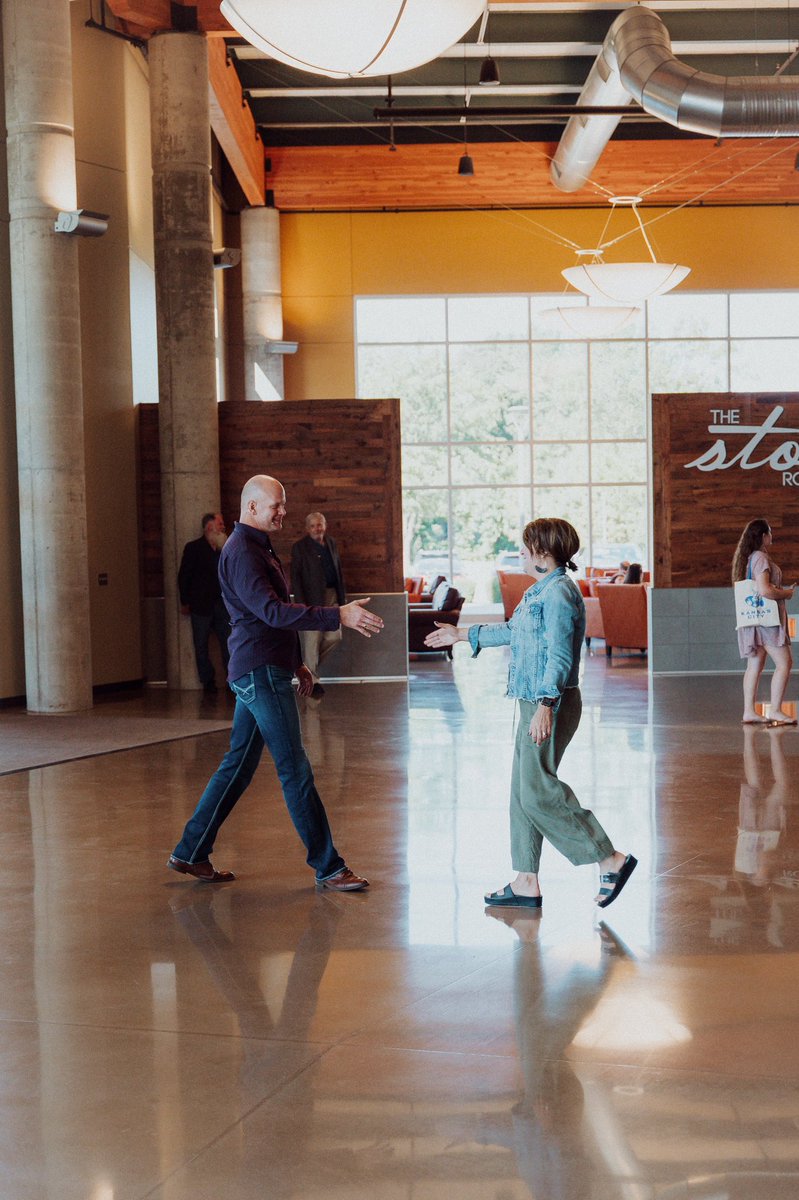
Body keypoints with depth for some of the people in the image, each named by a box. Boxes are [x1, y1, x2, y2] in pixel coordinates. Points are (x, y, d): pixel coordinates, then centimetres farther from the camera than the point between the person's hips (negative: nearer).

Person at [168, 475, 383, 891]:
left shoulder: (259, 547, 19)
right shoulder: (242, 552, -15)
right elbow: (273, 611, -27)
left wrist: (297, 663, 24)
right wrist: (338, 615, -32)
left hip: (261, 672, 10)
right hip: (260, 673, -10)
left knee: (238, 764, 13)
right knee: (295, 771, -6)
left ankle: (191, 852, 19)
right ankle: (328, 867, -1)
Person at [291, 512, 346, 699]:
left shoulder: (331, 543, 13)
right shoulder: (299, 547, -4)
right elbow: (295, 577, -7)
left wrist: (341, 597, 12)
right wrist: (301, 603, -15)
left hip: (331, 596, 6)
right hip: (312, 598, -6)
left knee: (334, 636, 6)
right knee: (311, 640, -3)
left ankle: (309, 664, 26)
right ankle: (312, 681, 7)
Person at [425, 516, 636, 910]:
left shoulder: (559, 593, -15)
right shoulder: (540, 592, 16)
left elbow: (560, 656, -22)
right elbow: (513, 632, 31)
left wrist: (545, 707, -28)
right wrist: (462, 634, 38)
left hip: (551, 704, -10)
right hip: (534, 703, 10)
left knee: (538, 792, -10)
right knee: (523, 791, 11)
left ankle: (611, 861, -3)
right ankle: (526, 884, 16)